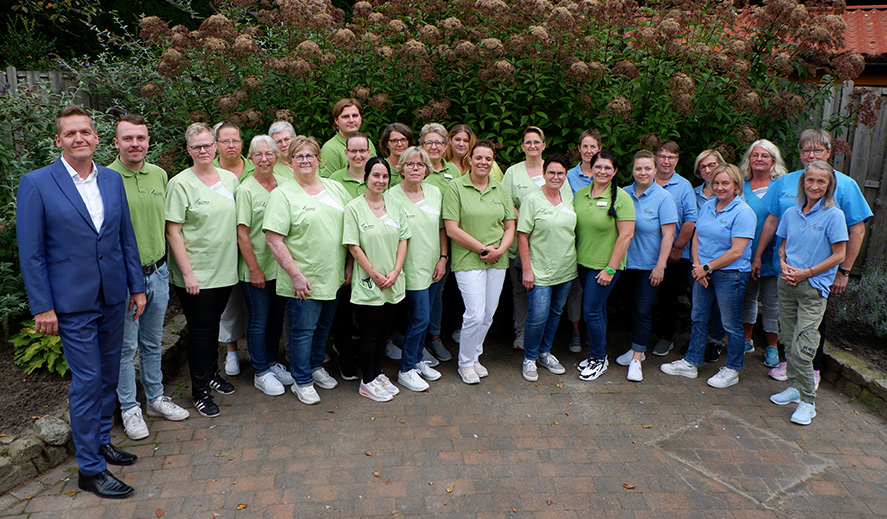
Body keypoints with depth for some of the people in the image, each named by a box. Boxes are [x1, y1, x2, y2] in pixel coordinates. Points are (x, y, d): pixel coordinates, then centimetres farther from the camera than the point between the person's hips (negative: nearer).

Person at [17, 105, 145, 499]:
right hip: (73, 302, -5)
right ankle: (90, 469, 13)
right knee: (86, 382, 0)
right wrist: (42, 307, -10)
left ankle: (101, 441, 34)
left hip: (114, 298, 5)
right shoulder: (36, 184, -9)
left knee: (108, 376, 15)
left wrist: (137, 286, 9)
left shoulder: (113, 180, 5)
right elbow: (30, 252, -8)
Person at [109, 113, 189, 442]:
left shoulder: (159, 175, 5)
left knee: (152, 343, 18)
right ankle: (129, 408, 23)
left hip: (157, 272, 5)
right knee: (126, 347, 7)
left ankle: (156, 399, 33)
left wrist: (162, 263, 14)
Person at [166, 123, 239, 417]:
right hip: (195, 274, -5)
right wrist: (187, 273, -16)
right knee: (200, 329, 3)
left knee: (214, 324, 18)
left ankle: (212, 374, 36)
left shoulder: (230, 179, 6)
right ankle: (200, 390, 17)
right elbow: (173, 232, -11)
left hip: (225, 269, 5)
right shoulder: (181, 183, -10)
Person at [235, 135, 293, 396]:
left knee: (277, 317, 16)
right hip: (256, 269, -5)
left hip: (281, 265, 5)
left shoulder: (285, 184, 4)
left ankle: (272, 362, 33)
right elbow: (242, 234, -11)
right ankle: (261, 373, 18)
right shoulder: (245, 190, -10)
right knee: (259, 320, 4)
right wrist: (254, 269, -13)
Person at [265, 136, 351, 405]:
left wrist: (349, 265, 7)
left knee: (324, 325, 19)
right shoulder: (282, 195, -9)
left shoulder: (335, 188, 8)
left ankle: (316, 367, 40)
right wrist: (295, 275, -18)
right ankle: (302, 382, 20)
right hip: (304, 279, -5)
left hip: (333, 276, 6)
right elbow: (274, 240, -15)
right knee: (303, 329, 3)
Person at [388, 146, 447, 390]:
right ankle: (406, 370, 12)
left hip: (433, 267, 6)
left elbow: (442, 228, 12)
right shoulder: (392, 196, -9)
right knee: (420, 319, -4)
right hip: (412, 268, -6)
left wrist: (443, 258, 5)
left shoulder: (435, 193, 7)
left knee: (423, 318, 14)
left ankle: (417, 361, 31)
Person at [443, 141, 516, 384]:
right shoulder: (456, 187, -4)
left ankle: (474, 356, 30)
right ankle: (465, 363, 12)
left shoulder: (500, 190, 11)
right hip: (468, 261, -5)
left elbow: (510, 226, 11)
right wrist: (483, 248, -12)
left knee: (488, 315, 9)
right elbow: (452, 229, -10)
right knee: (475, 315, -9)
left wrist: (500, 249, -8)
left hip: (497, 262, 5)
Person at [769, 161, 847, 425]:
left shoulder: (834, 215, -7)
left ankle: (807, 402, 4)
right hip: (787, 284, 5)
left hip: (814, 288, -5)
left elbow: (839, 255, -8)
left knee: (801, 348, -9)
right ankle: (794, 387, 28)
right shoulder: (791, 213, 8)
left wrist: (806, 272, -13)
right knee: (789, 342, 12)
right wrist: (784, 265, -4)